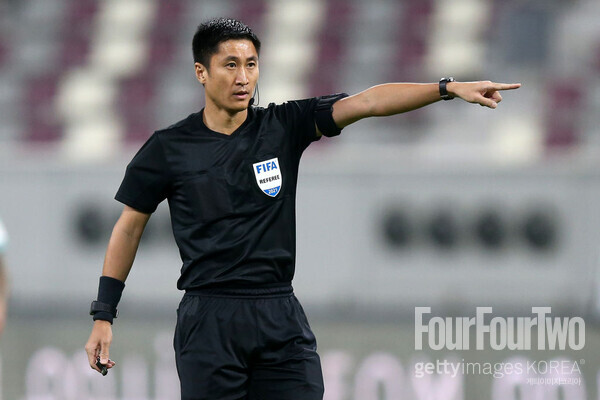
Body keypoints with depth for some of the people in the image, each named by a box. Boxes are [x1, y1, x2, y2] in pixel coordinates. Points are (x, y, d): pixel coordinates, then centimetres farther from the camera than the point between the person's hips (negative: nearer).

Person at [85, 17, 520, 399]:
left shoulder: (283, 127, 5)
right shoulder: (169, 148, 2)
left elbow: (366, 102, -4)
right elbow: (130, 226, 10)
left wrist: (448, 88, -15)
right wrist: (103, 316, 7)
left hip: (283, 321, 2)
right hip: (208, 320, -2)